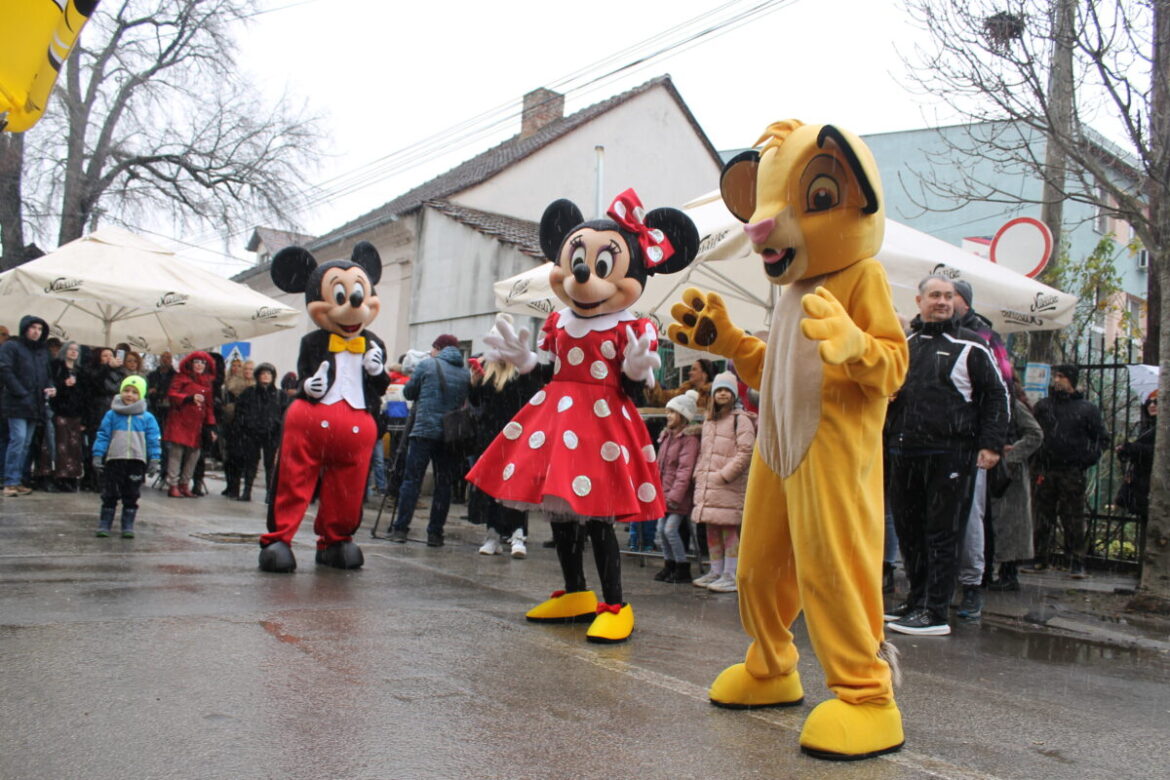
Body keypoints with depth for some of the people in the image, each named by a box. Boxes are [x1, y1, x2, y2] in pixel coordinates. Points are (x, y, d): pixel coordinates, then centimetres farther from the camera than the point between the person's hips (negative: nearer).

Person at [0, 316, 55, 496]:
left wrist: (50, 387, 2)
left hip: (35, 405, 6)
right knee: (18, 439, -13)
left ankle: (18, 481, 11)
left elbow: (47, 375, 24)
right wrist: (21, 393, -15)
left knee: (26, 443, 7)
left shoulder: (43, 351, 19)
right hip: (17, 404, -6)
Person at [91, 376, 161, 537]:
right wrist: (97, 456, -3)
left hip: (137, 462, 0)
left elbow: (154, 440, 2)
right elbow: (102, 436, 4)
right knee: (109, 495, 6)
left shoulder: (147, 418, 2)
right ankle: (104, 525, 15)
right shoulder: (112, 415, 3)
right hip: (114, 460, 0)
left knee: (131, 497, 7)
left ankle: (128, 526, 16)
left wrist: (154, 461, -4)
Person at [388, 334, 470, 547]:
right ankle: (435, 533, 8)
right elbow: (468, 403, 12)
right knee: (443, 483, 7)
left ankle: (400, 529, -1)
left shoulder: (427, 365, 1)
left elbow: (408, 392, 8)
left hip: (424, 431, -2)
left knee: (412, 479, 1)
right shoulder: (466, 373, 8)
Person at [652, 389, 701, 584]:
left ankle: (683, 569, 1)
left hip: (679, 494, -8)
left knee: (670, 529, -11)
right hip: (664, 492, 8)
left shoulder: (689, 438, -12)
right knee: (661, 529, 8)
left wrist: (676, 494, -22)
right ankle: (669, 565, 21)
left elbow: (685, 469, -18)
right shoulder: (666, 436, 15)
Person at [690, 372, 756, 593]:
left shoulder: (740, 419, -4)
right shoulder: (708, 421, 19)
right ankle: (716, 572, 21)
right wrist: (699, 473, 11)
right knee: (711, 528, 11)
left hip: (729, 485, -7)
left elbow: (745, 452, -12)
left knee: (729, 528, -6)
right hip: (706, 484, 7)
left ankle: (730, 576, -2)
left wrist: (724, 474, -15)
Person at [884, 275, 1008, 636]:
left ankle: (936, 612, 1)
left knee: (942, 534, -3)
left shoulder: (970, 346, 2)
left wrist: (991, 444, -6)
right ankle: (917, 599, 23)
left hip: (949, 454, -5)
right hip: (902, 453, 5)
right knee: (908, 529, 10)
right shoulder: (902, 344, 16)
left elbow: (996, 395, 2)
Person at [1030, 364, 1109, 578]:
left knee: (1073, 519, -3)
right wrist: (1036, 461, 4)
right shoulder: (1042, 405, 12)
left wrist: (1088, 458, -3)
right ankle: (1041, 558, 13)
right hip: (1046, 471, 3)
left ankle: (1077, 562, 3)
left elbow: (1102, 438, 10)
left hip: (1072, 473, -3)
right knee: (1043, 516, 5)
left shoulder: (1087, 408, 6)